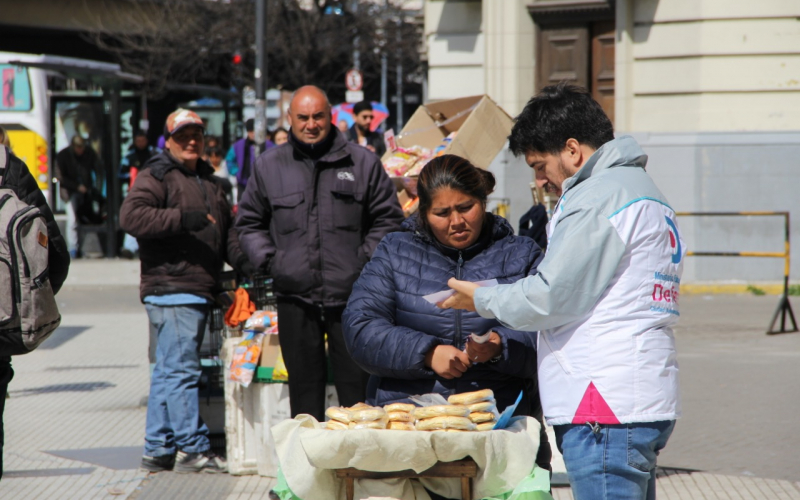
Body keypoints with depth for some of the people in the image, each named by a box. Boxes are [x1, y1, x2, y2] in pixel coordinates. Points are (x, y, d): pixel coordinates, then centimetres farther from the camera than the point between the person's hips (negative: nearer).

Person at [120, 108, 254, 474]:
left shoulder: (208, 181, 22)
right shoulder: (156, 176, -4)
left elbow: (226, 228, 27)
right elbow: (131, 216, -18)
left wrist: (242, 259, 10)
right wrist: (183, 219, -25)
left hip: (198, 291, 9)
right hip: (171, 289, -9)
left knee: (168, 372, 12)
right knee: (181, 370, -10)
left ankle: (158, 449, 16)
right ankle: (193, 450, -9)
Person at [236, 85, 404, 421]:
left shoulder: (362, 162, 6)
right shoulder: (268, 166, 11)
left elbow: (388, 219, 9)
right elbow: (249, 223, 17)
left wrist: (366, 260, -4)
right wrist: (270, 260, 1)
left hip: (351, 296, -2)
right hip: (296, 296, 2)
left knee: (356, 388, -3)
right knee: (304, 387, 6)